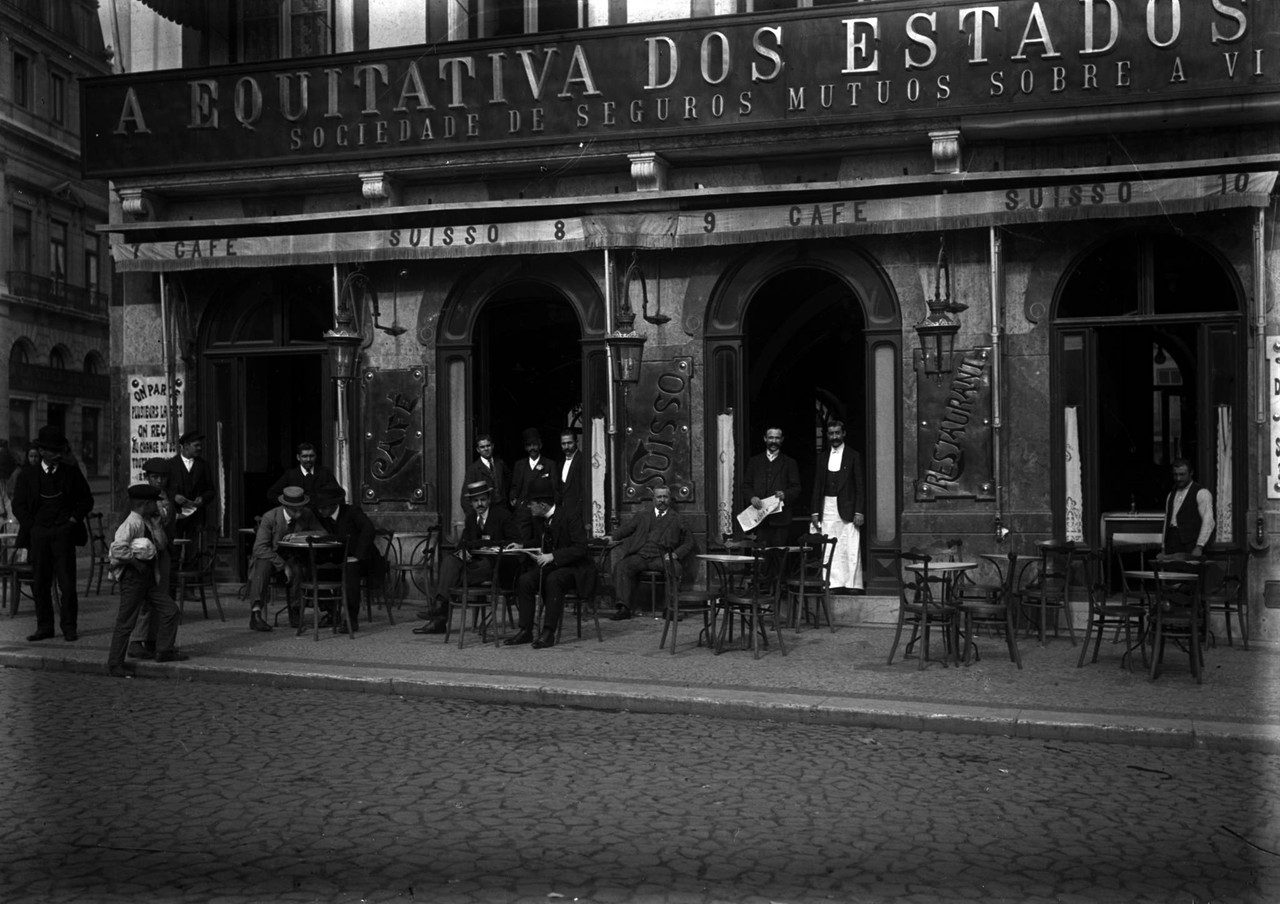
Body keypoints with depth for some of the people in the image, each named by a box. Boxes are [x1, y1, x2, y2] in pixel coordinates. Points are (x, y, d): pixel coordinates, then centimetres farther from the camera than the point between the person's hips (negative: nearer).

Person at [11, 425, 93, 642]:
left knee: (67, 583, -4)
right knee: (40, 583, 3)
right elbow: (18, 505, 9)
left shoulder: (72, 473, 7)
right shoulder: (28, 475, 8)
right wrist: (32, 526, -2)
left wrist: (74, 519, 0)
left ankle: (69, 626, 4)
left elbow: (86, 500, 12)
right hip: (38, 533, 1)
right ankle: (44, 626, 11)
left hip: (63, 533, -1)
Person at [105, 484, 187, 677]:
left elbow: (161, 545, 11)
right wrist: (136, 561, -18)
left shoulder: (148, 522, 11)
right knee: (126, 622, -2)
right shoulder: (132, 523, -17)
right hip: (132, 577, -9)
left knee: (169, 609, 9)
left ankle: (164, 651, 20)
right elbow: (118, 548, -28)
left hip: (148, 577, 9)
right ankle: (115, 664, 7)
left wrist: (158, 522, 1)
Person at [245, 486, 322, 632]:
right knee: (263, 565, -34)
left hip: (293, 558, 2)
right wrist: (282, 565, -29)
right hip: (269, 557, -2)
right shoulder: (270, 517, -16)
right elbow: (259, 548, -20)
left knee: (297, 568, -32)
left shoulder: (307, 515, -7)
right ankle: (256, 611, -40)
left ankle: (294, 612, -22)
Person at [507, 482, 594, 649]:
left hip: (574, 568, -7)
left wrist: (553, 556, -30)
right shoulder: (538, 520, 8)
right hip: (550, 566, 7)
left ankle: (548, 632, -33)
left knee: (553, 579, -37)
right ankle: (526, 631, -16)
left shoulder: (571, 517, -16)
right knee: (524, 579, -20)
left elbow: (580, 548, -22)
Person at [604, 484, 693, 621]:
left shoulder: (676, 519, 18)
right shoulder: (642, 515, 25)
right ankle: (624, 608, -32)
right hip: (640, 556, 2)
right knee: (621, 566, -27)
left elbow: (688, 542, 15)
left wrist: (676, 554, -4)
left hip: (661, 558, -2)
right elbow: (628, 527, 16)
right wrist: (613, 537, -3)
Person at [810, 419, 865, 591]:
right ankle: (833, 584, 5)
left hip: (847, 509, -3)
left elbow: (860, 485, -1)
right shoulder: (822, 458, 13)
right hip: (827, 508, 3)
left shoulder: (854, 456, 3)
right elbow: (817, 486, 13)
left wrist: (859, 512, -9)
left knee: (851, 550, -5)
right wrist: (815, 512, 6)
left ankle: (853, 584, -1)